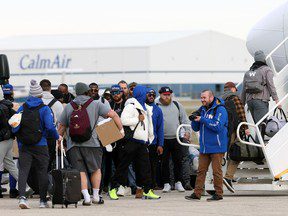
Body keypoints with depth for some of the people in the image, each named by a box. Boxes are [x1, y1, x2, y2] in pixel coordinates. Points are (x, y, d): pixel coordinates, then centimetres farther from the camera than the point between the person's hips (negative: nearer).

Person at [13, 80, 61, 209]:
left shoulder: (22, 108, 5)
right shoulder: (44, 109, -6)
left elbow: (15, 128, 3)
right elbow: (50, 127, -14)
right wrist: (57, 137, 3)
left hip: (24, 145, 2)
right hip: (40, 145, -2)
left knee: (23, 170, 0)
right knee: (42, 171, 8)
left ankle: (22, 197, -20)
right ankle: (43, 200, 13)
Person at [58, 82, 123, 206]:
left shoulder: (68, 107, 10)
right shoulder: (95, 104, 4)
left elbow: (61, 127, 14)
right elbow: (113, 114, -1)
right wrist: (120, 129, 10)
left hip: (73, 144, 1)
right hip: (91, 143, -1)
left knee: (80, 171, 2)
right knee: (96, 169, 15)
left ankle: (86, 197, -8)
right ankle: (96, 196, 15)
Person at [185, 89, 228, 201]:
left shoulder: (220, 109, -9)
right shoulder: (202, 109, 14)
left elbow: (218, 126, -21)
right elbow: (196, 128, 16)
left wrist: (202, 119, -19)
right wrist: (194, 120, -5)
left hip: (216, 147, -7)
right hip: (204, 147, 7)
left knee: (216, 171, -3)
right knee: (201, 170, 5)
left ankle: (218, 194, 3)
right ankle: (197, 193, 7)